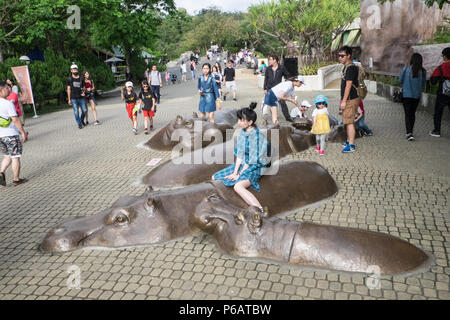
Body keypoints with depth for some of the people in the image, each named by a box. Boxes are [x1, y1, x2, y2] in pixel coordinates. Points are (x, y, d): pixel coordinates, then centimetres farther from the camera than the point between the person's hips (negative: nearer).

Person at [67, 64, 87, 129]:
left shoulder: (81, 78, 10)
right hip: (74, 98, -2)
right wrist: (69, 99, 0)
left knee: (84, 110, 2)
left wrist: (83, 92, -7)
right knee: (76, 112, -4)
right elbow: (68, 89, 5)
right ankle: (79, 124, 6)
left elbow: (83, 87, 17)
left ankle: (82, 120, 29)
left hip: (81, 98, 2)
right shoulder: (69, 79, 5)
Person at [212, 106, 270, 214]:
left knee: (238, 186, -37)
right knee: (214, 177, 11)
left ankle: (260, 211, -41)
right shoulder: (242, 132, 4)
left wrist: (239, 174, -13)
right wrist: (235, 172, -6)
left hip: (254, 167, -9)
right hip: (241, 164, 9)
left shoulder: (257, 137, -21)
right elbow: (239, 154, 3)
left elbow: (252, 160, -18)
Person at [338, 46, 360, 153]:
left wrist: (344, 101, -22)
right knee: (348, 122, 17)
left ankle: (351, 145, -6)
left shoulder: (351, 68, -16)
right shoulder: (346, 67, 16)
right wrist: (342, 100, 23)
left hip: (350, 100, -10)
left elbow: (348, 85, -21)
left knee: (349, 122, -9)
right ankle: (349, 141, 28)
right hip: (348, 99, 10)